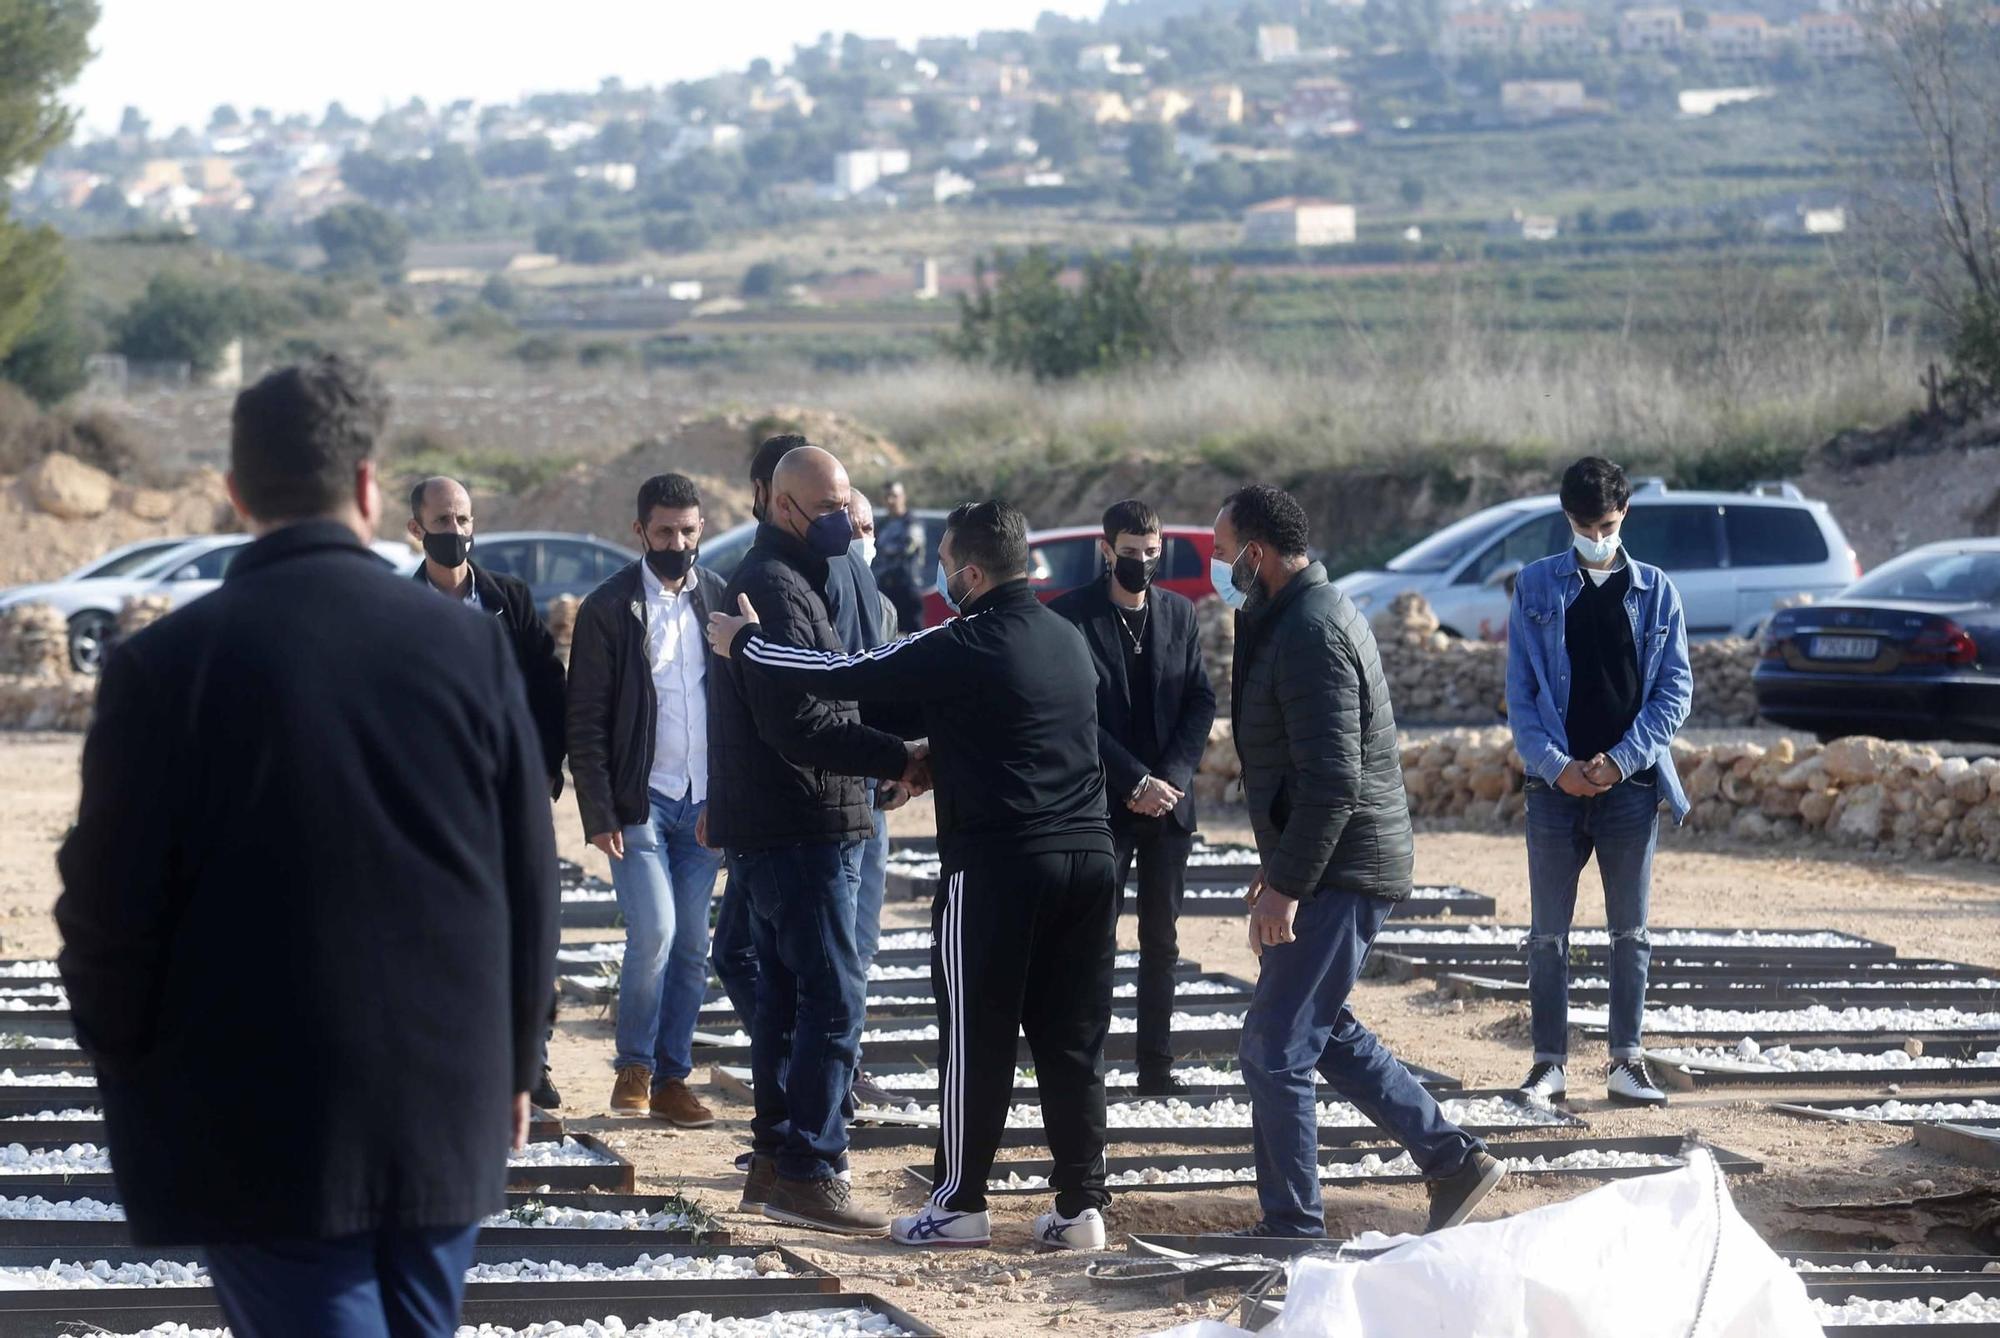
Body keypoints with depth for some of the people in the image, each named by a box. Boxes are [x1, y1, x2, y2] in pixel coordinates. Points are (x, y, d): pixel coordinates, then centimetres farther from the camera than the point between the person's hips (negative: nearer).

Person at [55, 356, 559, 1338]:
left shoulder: (162, 667, -11)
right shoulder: (470, 648, -2)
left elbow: (109, 906, -8)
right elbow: (531, 886, 3)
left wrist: (128, 1072, 8)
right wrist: (513, 1063, 16)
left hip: (256, 1135, -3)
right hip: (444, 1113, 3)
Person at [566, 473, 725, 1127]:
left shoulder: (722, 599, 7)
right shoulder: (608, 607, -4)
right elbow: (586, 723, -4)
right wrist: (600, 815, -10)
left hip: (704, 803, 4)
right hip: (639, 800, -4)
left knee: (691, 946, 5)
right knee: (653, 931, -15)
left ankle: (671, 1078, 14)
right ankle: (633, 1067, 2)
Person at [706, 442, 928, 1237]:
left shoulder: (787, 583, 19)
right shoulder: (775, 588, -15)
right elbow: (798, 721, -24)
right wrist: (899, 760, -24)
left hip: (770, 832, 11)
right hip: (799, 833, -11)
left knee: (785, 993, 15)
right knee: (833, 998, -12)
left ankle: (774, 1160, 20)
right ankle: (810, 1172, -13)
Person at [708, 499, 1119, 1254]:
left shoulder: (966, 647, -9)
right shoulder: (1067, 640, 13)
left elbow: (843, 677, -5)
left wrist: (744, 644, 9)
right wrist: (932, 757, 34)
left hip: (996, 866, -6)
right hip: (1088, 857, 6)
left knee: (975, 1041, 4)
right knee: (1072, 1042, 9)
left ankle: (959, 1204, 10)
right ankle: (1081, 1206, 8)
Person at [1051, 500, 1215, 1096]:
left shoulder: (1178, 612, 10)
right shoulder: (1072, 616, -5)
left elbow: (1201, 702, 7)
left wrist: (1170, 777, -7)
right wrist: (1135, 782, -14)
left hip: (1167, 800, 4)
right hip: (1102, 801, -4)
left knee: (1161, 940, 7)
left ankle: (1157, 1065, 11)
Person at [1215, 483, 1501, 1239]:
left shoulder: (1311, 634, -19)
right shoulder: (1294, 619, 15)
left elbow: (1332, 781, -26)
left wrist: (1286, 886, -24)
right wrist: (1279, 867, 24)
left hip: (1341, 874, -11)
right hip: (1330, 870, 11)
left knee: (1274, 1050, -7)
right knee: (1324, 1033, 19)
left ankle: (1293, 1228, -1)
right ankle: (1453, 1161, 23)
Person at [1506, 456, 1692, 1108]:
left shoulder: (1655, 591, 5)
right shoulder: (1537, 586, 3)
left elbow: (1676, 688, 2)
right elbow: (1519, 689, 1)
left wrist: (1622, 759, -9)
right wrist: (1555, 762, -12)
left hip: (1631, 784, 1)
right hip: (1556, 785, 0)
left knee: (1630, 932, 5)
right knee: (1548, 932, 1)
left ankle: (1626, 1061, 11)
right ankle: (1550, 1062, 7)